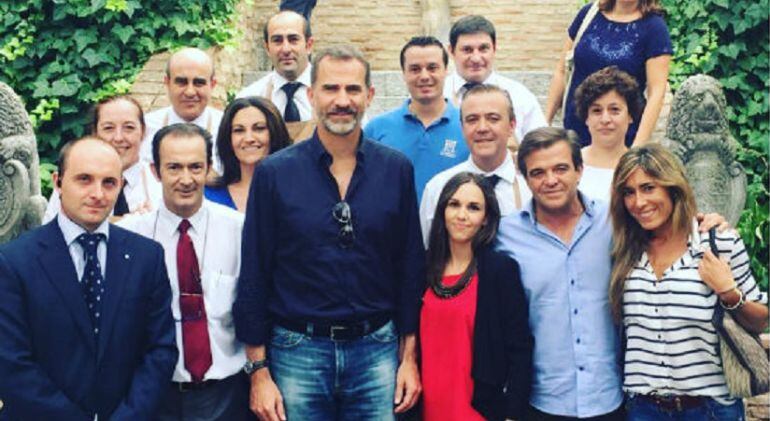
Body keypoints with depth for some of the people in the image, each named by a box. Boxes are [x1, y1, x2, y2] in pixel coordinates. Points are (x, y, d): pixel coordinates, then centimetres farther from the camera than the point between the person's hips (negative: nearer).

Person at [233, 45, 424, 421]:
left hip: (377, 349, 1)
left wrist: (409, 356, 4)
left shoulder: (397, 170, 0)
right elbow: (254, 275, -1)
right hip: (297, 351, -1)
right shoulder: (274, 173, -4)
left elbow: (410, 265, 5)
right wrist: (258, 371, -3)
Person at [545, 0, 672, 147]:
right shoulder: (588, 13, 3)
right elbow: (562, 71, 9)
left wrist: (638, 146, -18)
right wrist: (546, 122, 8)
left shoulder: (653, 27, -7)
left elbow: (656, 92, -11)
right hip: (573, 133, 3)